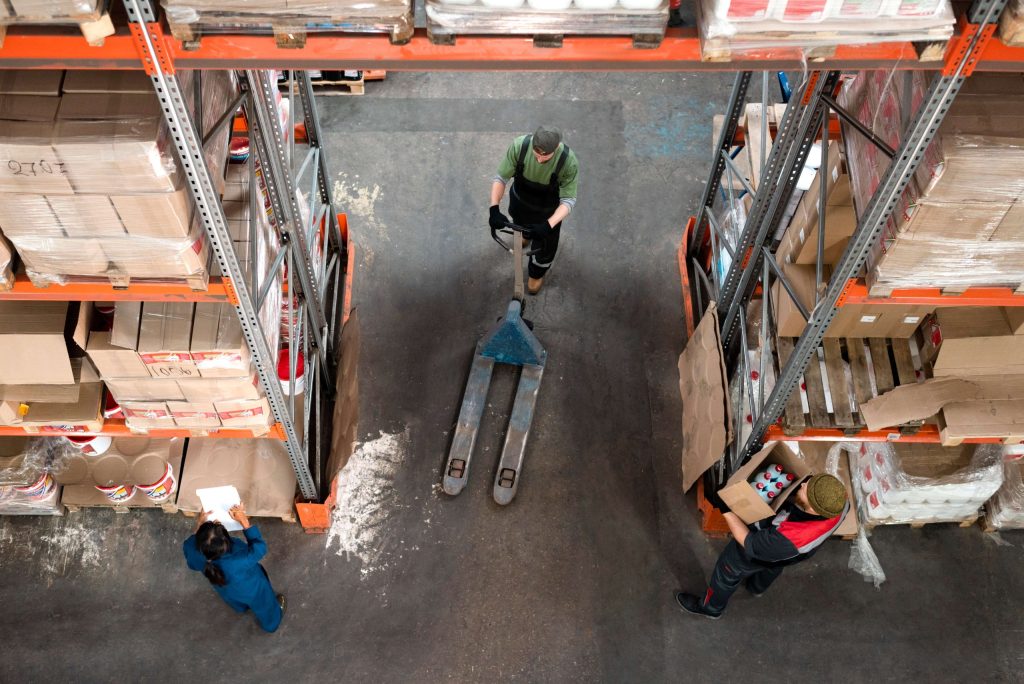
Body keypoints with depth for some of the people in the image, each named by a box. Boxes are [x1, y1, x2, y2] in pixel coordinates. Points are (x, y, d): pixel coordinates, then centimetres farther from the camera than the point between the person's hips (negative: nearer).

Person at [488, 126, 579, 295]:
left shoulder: (569, 162, -39)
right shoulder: (519, 146, -35)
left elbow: (568, 200, -31)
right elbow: (501, 178, -23)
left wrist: (548, 225, -45)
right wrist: (494, 208, -37)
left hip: (547, 212, -2)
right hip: (520, 202, 2)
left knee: (544, 246, 21)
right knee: (521, 224, 35)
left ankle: (537, 273, 56)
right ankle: (525, 233, 75)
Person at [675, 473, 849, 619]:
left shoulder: (789, 540, -49)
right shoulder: (839, 502, -36)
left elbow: (749, 542, -31)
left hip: (761, 546, -5)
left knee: (728, 571, 25)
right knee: (773, 566, 39)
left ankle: (711, 607, 54)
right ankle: (757, 586, 72)